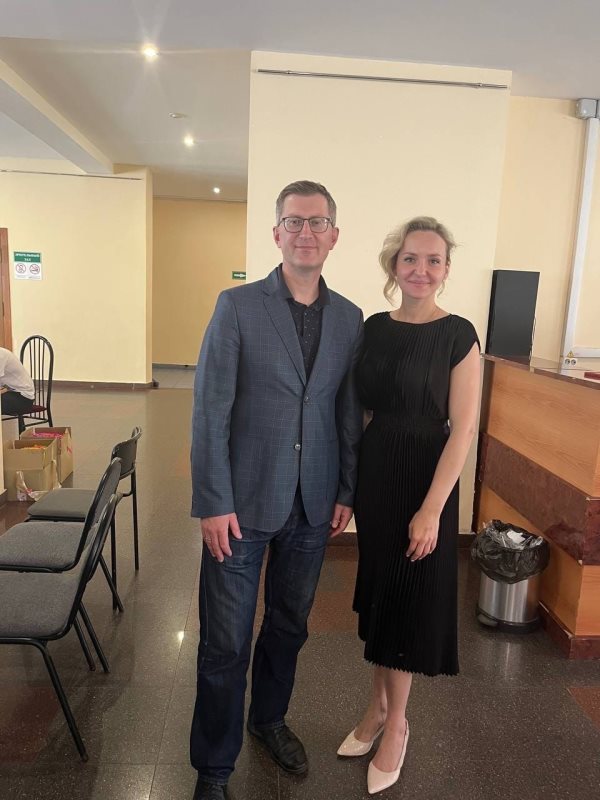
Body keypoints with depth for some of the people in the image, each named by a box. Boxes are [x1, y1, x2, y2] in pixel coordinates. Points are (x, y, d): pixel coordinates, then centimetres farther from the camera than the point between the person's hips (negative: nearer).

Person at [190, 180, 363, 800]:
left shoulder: (349, 318, 4)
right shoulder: (237, 306, -7)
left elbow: (349, 413, 8)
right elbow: (210, 410, -10)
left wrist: (347, 492, 7)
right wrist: (214, 504, -12)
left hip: (313, 506, 4)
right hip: (244, 504, -3)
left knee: (289, 626, 20)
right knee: (226, 643, 7)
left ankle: (268, 719, 46)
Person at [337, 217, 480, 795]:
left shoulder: (458, 335, -11)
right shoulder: (374, 326, 4)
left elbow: (462, 428, -13)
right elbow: (363, 407, 7)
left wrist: (432, 509, -17)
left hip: (424, 479, -5)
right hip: (373, 473, 5)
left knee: (409, 597, 9)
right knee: (377, 590, 17)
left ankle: (395, 723, 32)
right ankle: (379, 704, 39)